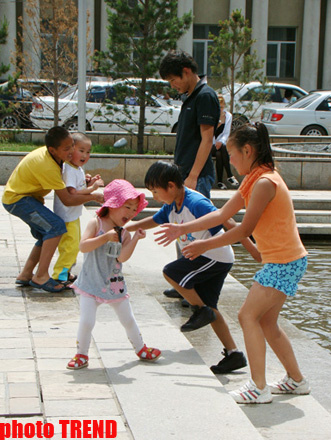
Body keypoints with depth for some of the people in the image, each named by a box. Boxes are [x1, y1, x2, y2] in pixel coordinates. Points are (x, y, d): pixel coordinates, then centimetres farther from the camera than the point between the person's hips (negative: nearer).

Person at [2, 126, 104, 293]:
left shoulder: (47, 153, -4)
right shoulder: (47, 166, -30)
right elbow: (67, 200, -26)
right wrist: (93, 197, -16)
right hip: (17, 199, -10)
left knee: (46, 235, 14)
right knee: (56, 226, -22)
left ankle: (25, 275, 20)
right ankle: (41, 276, -18)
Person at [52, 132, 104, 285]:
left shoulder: (78, 169, 11)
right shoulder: (68, 170, -21)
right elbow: (71, 193, -30)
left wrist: (89, 183, 3)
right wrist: (92, 188, -28)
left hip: (74, 215, 11)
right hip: (66, 216, -11)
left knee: (75, 245, 19)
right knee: (70, 246, -12)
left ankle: (66, 272, 31)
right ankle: (59, 277, -7)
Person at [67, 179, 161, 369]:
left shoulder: (124, 233, 0)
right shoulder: (96, 223, -9)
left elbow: (123, 257, -16)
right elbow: (83, 246, -22)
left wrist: (135, 239, -25)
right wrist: (106, 237, -28)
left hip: (115, 285, 4)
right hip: (92, 284, -4)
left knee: (128, 320, 14)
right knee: (87, 321, -9)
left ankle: (140, 348, 35)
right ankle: (82, 355, 11)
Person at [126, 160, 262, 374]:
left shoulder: (196, 203, -23)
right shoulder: (171, 206, 5)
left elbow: (227, 222, -23)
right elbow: (155, 221, 24)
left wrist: (251, 248, -24)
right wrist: (128, 227, 20)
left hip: (217, 256, -10)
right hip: (208, 259, 10)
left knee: (171, 272, -14)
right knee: (208, 307, 9)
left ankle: (201, 310, 0)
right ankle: (234, 354, 13)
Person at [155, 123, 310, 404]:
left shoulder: (264, 182, -20)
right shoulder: (253, 181, 12)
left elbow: (245, 229, -18)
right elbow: (221, 215, 16)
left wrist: (206, 245, -10)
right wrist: (182, 229, 15)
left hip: (285, 262, -10)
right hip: (281, 261, 10)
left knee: (249, 315, -10)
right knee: (266, 322, 14)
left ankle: (259, 388, -7)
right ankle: (296, 380, 25)